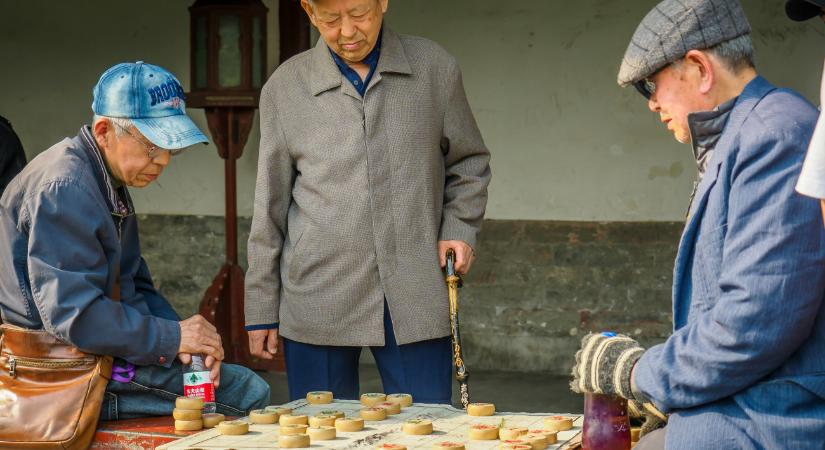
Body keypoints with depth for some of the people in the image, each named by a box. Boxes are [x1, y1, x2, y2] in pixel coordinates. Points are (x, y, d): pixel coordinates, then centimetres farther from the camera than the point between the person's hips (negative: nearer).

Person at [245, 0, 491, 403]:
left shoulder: (435, 69, 6)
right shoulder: (285, 88, 5)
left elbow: (468, 163, 18)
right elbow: (270, 207, 9)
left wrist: (459, 228, 0)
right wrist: (261, 310, 8)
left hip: (414, 299, 0)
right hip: (317, 304, 0)